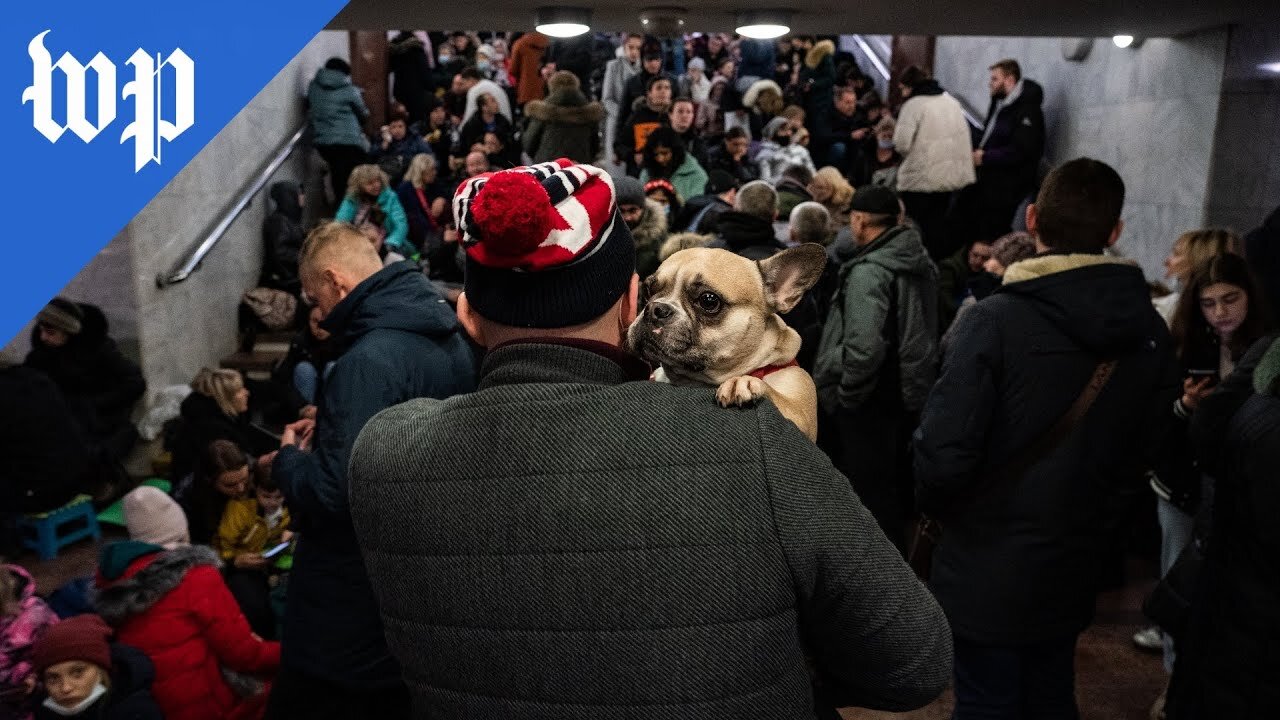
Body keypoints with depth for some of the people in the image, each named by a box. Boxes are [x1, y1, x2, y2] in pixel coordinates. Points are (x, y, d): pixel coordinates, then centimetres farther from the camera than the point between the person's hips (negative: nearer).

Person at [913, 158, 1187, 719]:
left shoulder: (994, 320, -21)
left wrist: (934, 506, -4)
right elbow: (1153, 453, 2)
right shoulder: (1150, 333, -3)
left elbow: (944, 451, -25)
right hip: (1073, 567, 5)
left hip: (986, 568, -5)